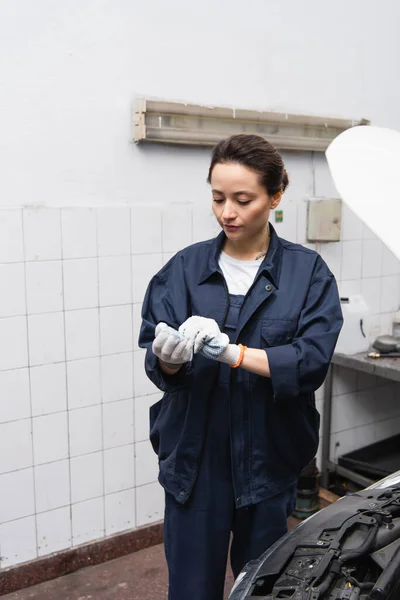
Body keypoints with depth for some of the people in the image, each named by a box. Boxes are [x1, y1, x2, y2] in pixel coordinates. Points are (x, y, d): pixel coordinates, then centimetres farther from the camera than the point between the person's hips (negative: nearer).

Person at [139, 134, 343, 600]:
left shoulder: (308, 272, -2)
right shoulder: (185, 268, 0)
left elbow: (312, 361, -14)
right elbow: (156, 362, -5)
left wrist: (233, 352, -27)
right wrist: (168, 358, -28)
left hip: (268, 459, 0)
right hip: (194, 457, 1)